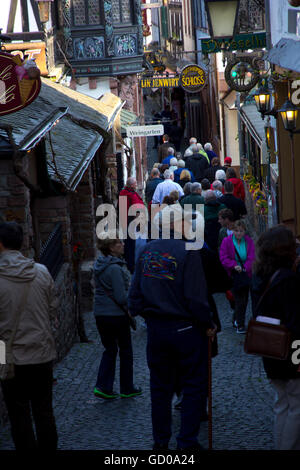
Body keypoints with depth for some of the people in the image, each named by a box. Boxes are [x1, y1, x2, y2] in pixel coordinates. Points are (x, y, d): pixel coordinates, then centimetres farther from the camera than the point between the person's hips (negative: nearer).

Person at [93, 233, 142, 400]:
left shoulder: (99, 265, 6)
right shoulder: (115, 268, -21)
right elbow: (121, 297, -22)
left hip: (101, 315, 7)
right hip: (117, 315, -7)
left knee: (110, 350, 16)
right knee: (126, 351, 9)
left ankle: (103, 387, 8)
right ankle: (127, 389, 18)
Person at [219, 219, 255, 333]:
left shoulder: (249, 241, 1)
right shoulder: (226, 241, -5)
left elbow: (251, 258, -5)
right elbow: (223, 258, -8)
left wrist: (245, 268, -21)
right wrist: (234, 265, -23)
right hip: (233, 275, -3)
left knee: (244, 299, 10)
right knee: (239, 300, -10)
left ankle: (235, 320, 31)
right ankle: (240, 325, -5)